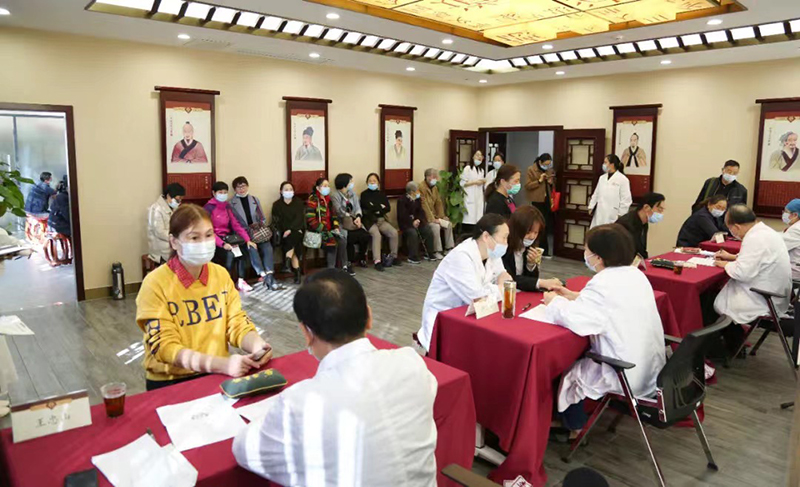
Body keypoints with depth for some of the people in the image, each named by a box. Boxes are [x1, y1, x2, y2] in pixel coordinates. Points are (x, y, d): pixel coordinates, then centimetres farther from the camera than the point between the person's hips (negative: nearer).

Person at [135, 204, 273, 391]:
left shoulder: (221, 274, 2)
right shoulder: (155, 284, -11)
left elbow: (237, 324, 3)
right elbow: (165, 347, -16)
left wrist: (257, 345, -20)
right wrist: (222, 363, -29)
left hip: (217, 373, 5)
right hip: (171, 380, -4)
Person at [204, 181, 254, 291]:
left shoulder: (227, 206, 12)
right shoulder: (208, 208, -7)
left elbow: (236, 224, 8)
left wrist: (247, 239, -4)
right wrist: (222, 244, -25)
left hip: (228, 237, 6)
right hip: (215, 241, -6)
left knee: (243, 248, -21)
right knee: (230, 253, -32)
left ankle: (241, 281, -16)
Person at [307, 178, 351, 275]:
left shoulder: (327, 199, 14)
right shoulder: (312, 200, -10)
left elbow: (333, 215, 18)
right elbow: (310, 220, -18)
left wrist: (336, 227, 1)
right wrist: (324, 230, -20)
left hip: (329, 229, 7)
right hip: (317, 230, -7)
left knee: (342, 241, -14)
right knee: (332, 242, -27)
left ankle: (345, 266, -4)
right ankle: (331, 269, -18)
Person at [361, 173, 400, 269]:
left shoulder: (382, 194, 16)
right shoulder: (364, 194, 3)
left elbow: (388, 208, 4)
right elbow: (368, 208, -12)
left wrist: (376, 209, -8)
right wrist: (380, 207, -1)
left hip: (381, 220, 5)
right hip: (369, 220, -4)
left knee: (394, 232, -19)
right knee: (377, 235, -32)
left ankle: (393, 256, -3)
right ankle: (377, 261, -36)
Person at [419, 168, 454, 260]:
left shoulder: (435, 187, 11)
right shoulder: (421, 187, -18)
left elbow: (439, 202, 11)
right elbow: (424, 205, -23)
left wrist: (442, 216, 0)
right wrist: (432, 219, -24)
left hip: (434, 215, 9)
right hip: (425, 217, -9)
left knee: (449, 224, -2)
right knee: (436, 226, -30)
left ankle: (449, 248, 7)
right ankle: (436, 252, -19)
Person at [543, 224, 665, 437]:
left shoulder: (604, 283, -24)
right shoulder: (635, 275, 3)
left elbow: (574, 319, -30)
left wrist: (554, 301, -11)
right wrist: (574, 296, 15)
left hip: (627, 377, -8)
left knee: (566, 368, 13)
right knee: (582, 354, 26)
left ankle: (573, 426, 34)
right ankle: (574, 421, 40)